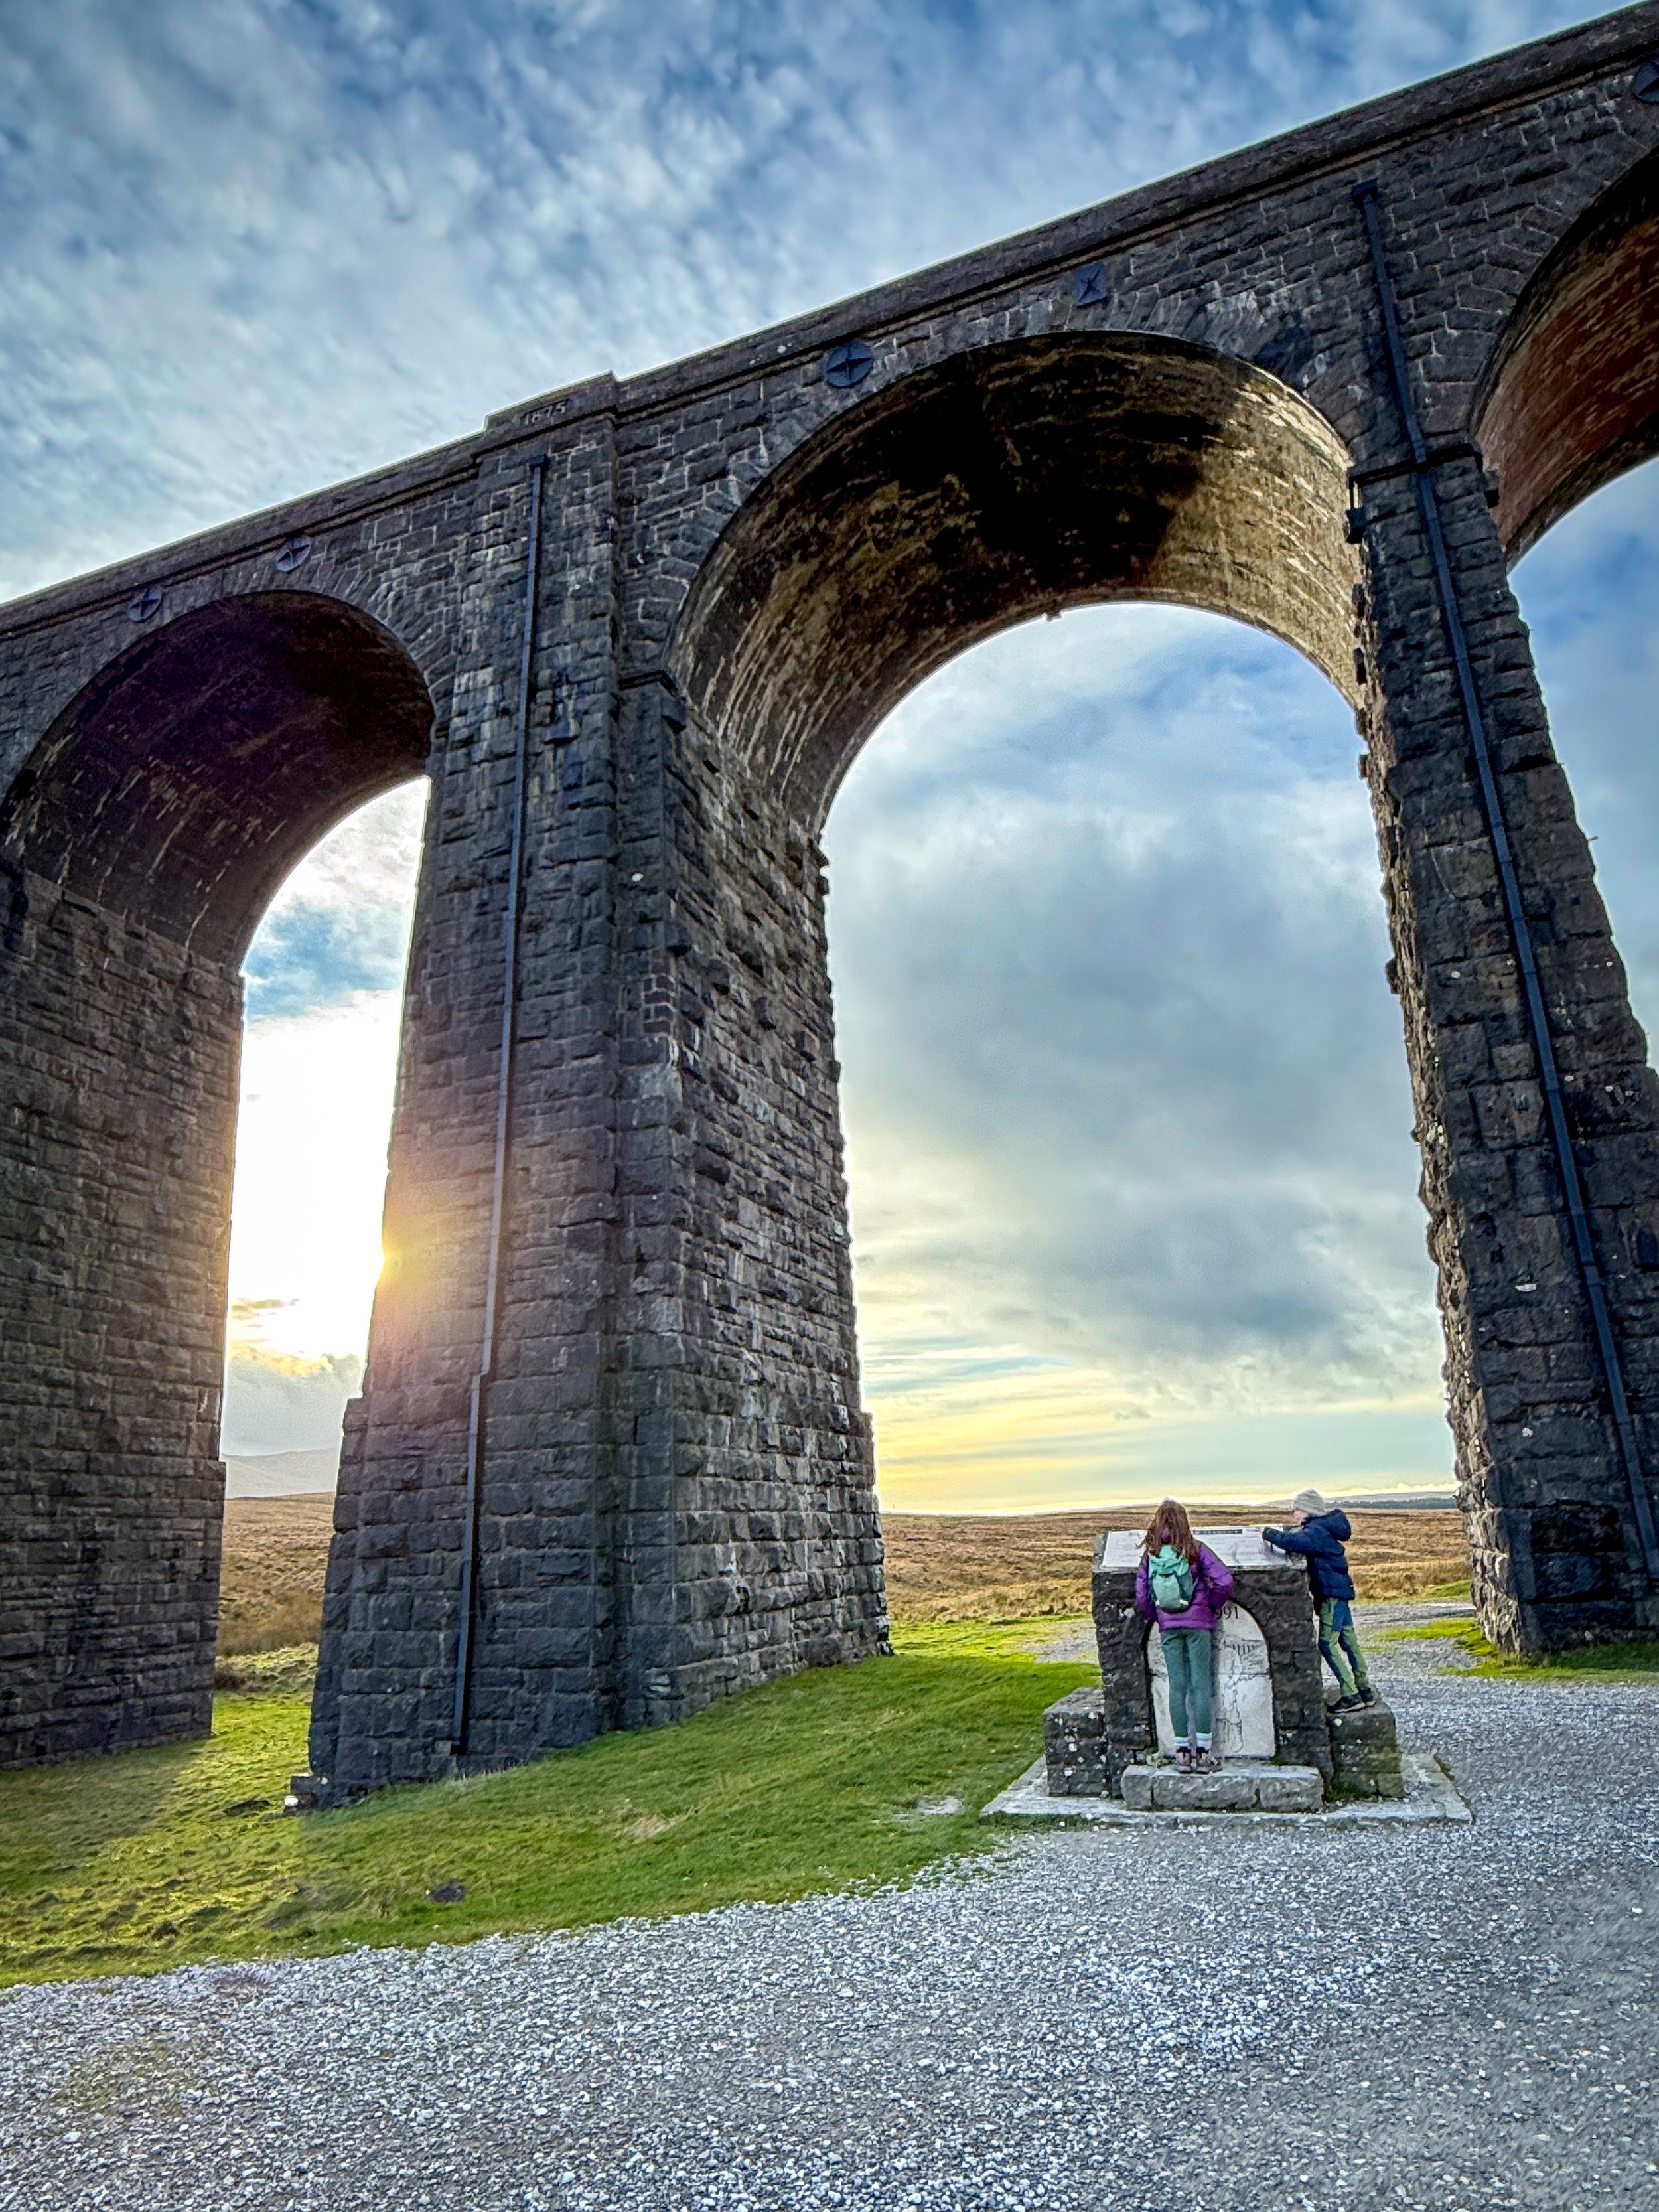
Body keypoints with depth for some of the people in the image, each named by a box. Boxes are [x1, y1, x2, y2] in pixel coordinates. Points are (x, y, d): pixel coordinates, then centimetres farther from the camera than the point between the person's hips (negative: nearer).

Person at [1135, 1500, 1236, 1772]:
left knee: (1177, 1686, 7)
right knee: (1202, 1686, 3)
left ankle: (1182, 1753, 11)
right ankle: (1204, 1754, 5)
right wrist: (1213, 1607, 2)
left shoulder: (1149, 1555, 0)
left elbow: (1141, 1598, -1)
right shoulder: (1195, 1549, -7)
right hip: (1198, 1624, -2)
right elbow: (1225, 1581, -14)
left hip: (1168, 1627, 2)